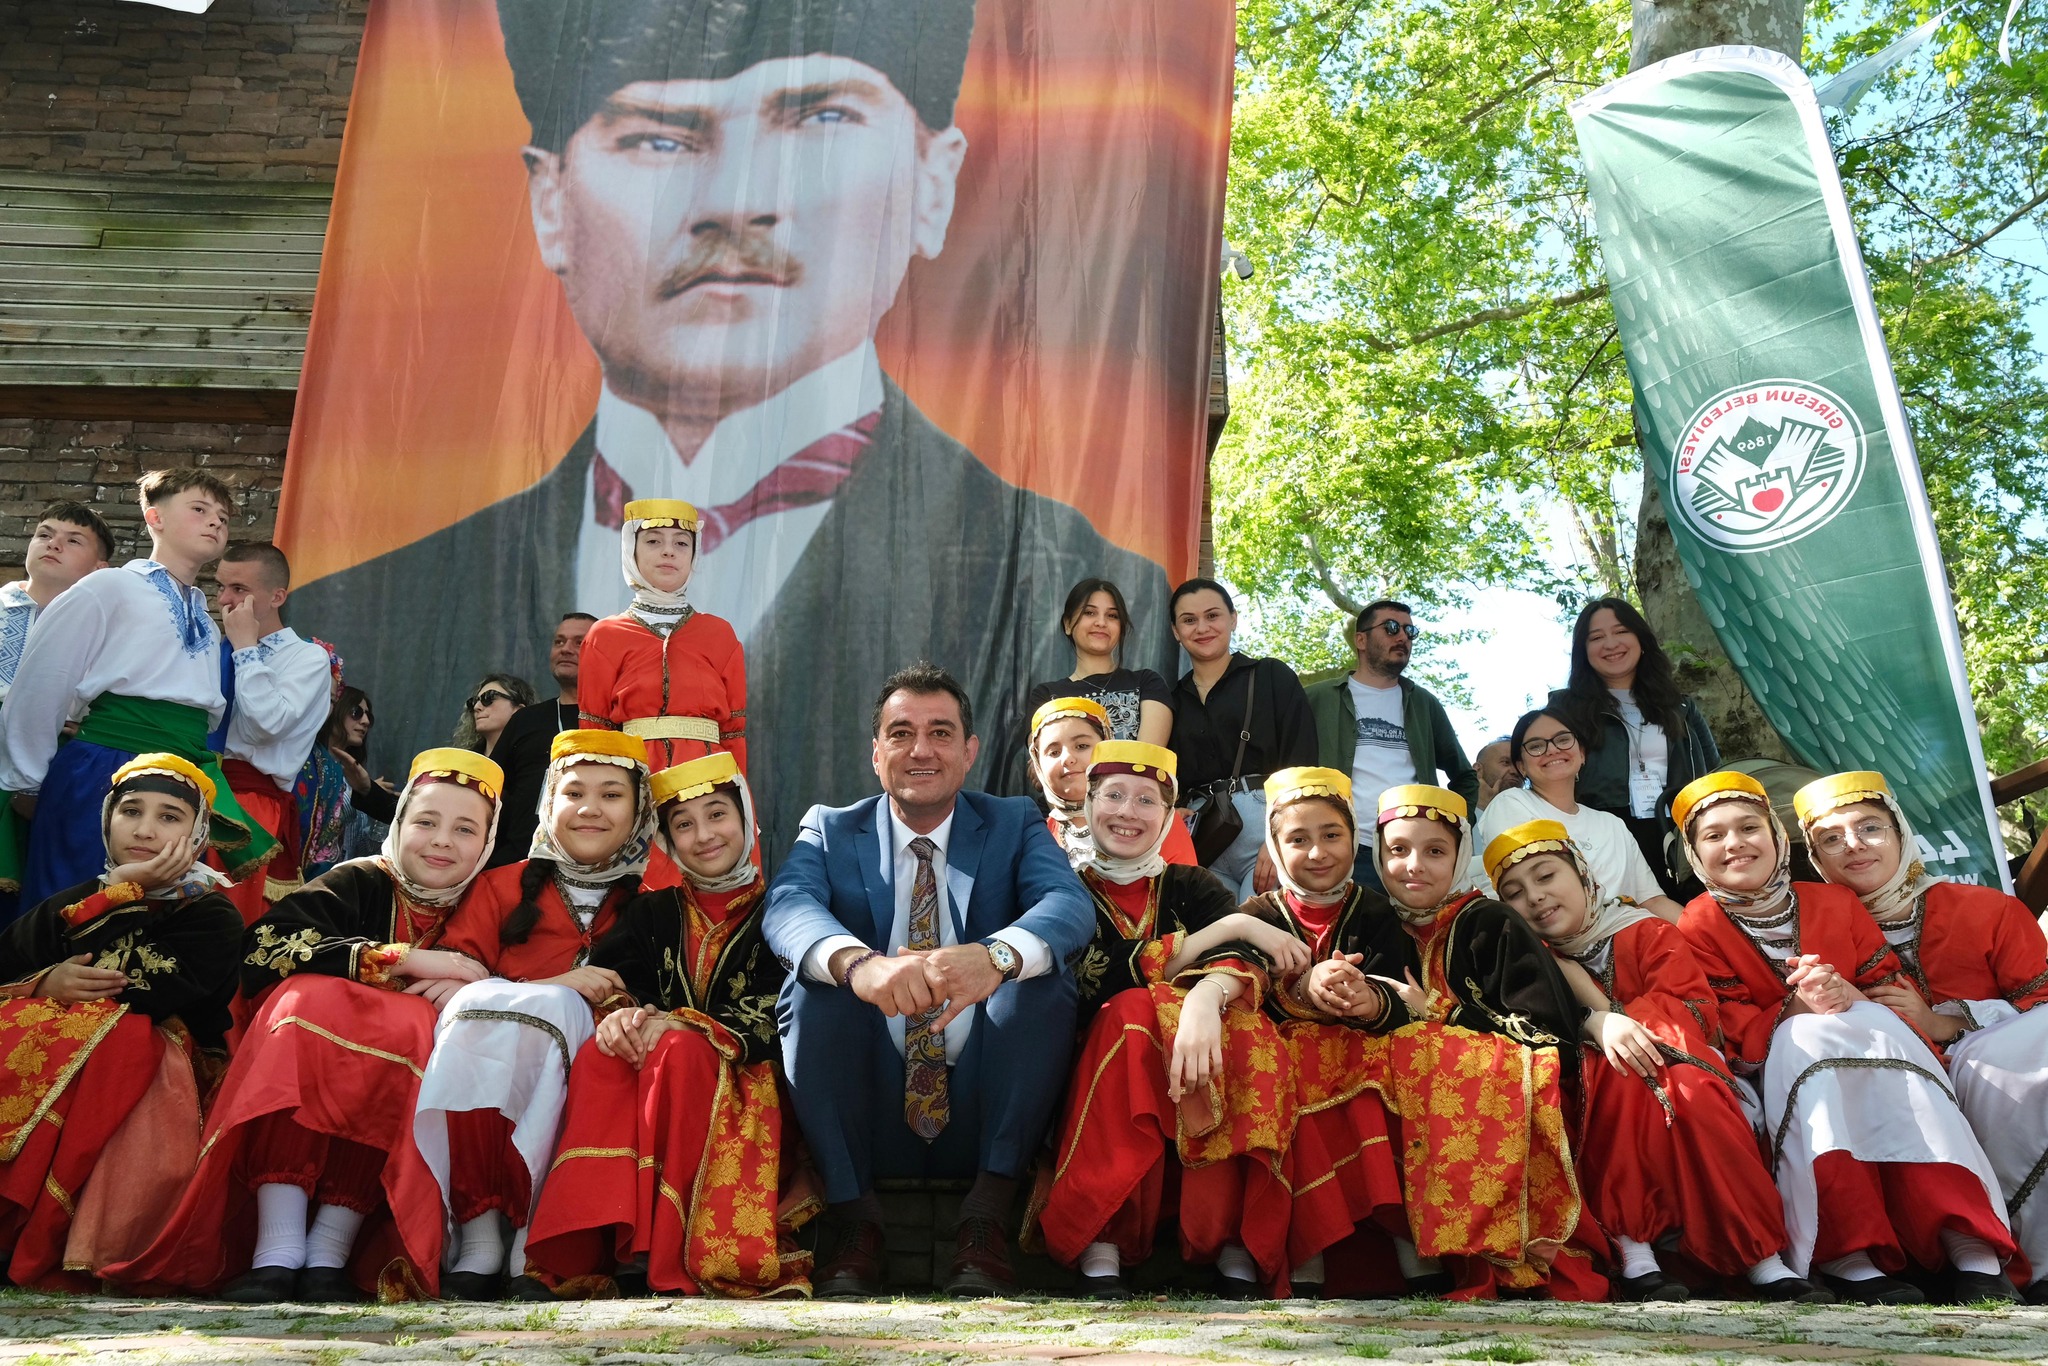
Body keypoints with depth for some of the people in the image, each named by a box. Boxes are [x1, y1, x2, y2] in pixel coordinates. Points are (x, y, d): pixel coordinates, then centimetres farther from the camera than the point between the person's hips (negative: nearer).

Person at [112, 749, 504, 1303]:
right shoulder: (359, 883, 7)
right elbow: (262, 952, -10)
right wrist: (402, 960, -14)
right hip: (308, 1072, 0)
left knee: (413, 1026, -28)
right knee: (311, 999, -26)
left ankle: (331, 1250, -30)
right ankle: (278, 1249, -34)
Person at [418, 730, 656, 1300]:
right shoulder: (503, 886, 15)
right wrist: (549, 987, -13)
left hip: (578, 1083, -1)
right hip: (479, 1075, 1)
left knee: (556, 1010, -30)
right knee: (478, 1003, -29)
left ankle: (531, 1240, -34)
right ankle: (477, 1236, -35)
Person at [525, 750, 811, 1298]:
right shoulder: (651, 912, 19)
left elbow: (775, 1023, -5)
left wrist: (680, 1026, -20)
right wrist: (620, 1014, -21)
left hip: (741, 1086, -3)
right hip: (657, 1076, 3)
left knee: (679, 1053, -34)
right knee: (602, 1053, -29)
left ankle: (656, 1258, -39)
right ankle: (589, 1245, -41)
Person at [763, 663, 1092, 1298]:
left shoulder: (1015, 825, 7)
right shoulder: (830, 831, 7)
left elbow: (1071, 905, -15)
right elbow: (786, 909, -15)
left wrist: (995, 958, -39)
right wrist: (859, 963, -40)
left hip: (982, 1115, 0)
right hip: (869, 1117, 0)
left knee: (1042, 968, -22)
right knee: (819, 975, -22)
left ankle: (986, 1216, -13)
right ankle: (855, 1217, -12)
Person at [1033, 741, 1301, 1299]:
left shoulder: (1191, 886, 15)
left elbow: (1247, 955, -7)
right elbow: (1102, 978, -10)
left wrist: (1206, 997, -33)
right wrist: (1231, 925, -10)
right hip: (1096, 1060, -1)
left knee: (1247, 1030, -28)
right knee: (1134, 1011, -32)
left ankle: (1235, 1246, -30)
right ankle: (1101, 1248, -36)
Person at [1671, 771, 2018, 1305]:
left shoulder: (1836, 903, 11)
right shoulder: (1699, 926, 0)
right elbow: (1732, 1035, -8)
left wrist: (1854, 997, -18)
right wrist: (1796, 1011, -26)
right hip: (1768, 1072, -3)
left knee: (1884, 1028, -29)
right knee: (1810, 1037, -33)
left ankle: (1974, 1252, -35)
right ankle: (1849, 1261, -44)